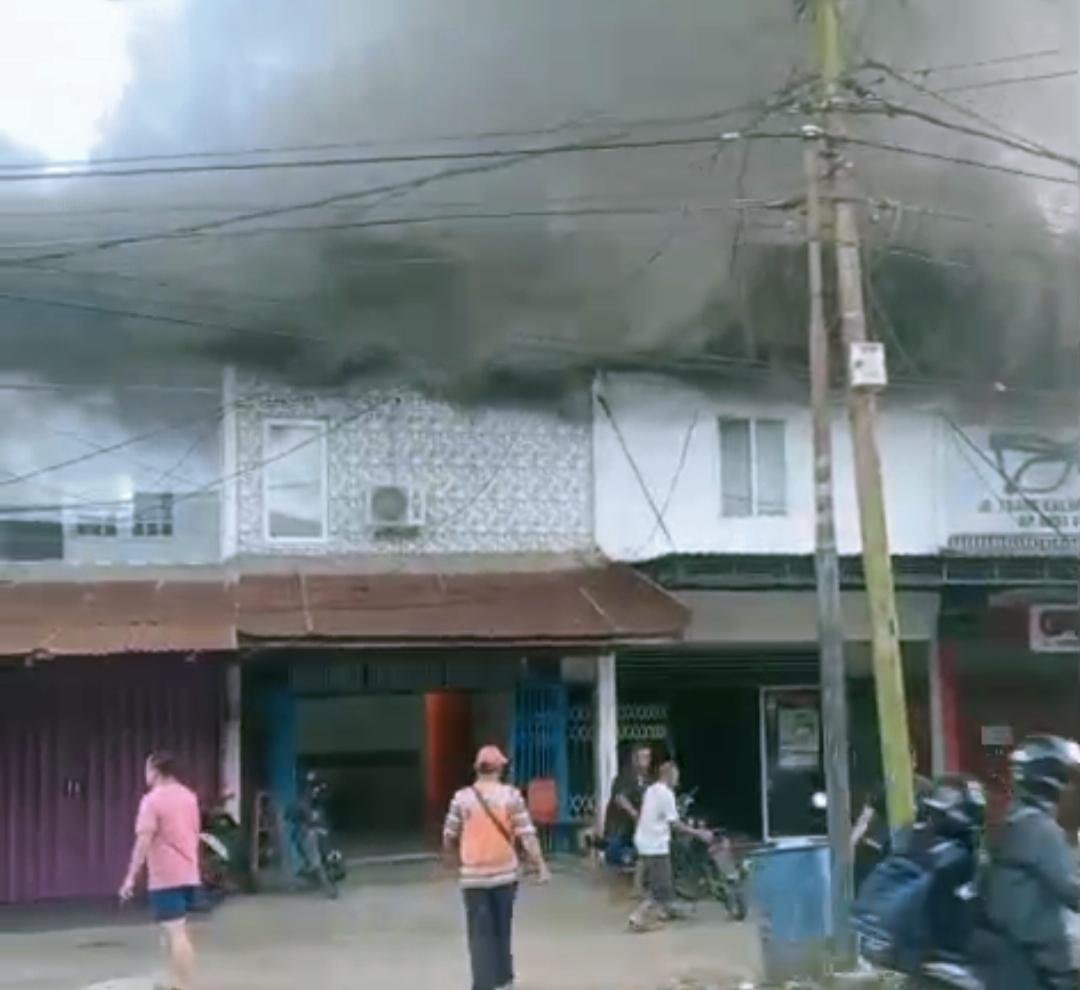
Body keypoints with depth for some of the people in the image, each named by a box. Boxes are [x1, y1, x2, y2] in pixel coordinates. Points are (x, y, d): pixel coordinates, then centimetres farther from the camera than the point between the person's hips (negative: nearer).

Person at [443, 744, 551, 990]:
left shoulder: (462, 798, -5)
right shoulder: (511, 795, -6)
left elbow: (449, 837, 3)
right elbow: (527, 835, -9)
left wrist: (456, 859, 22)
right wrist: (541, 866, -3)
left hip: (473, 876, -1)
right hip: (505, 873, 1)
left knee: (480, 932, 3)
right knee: (502, 929, 18)